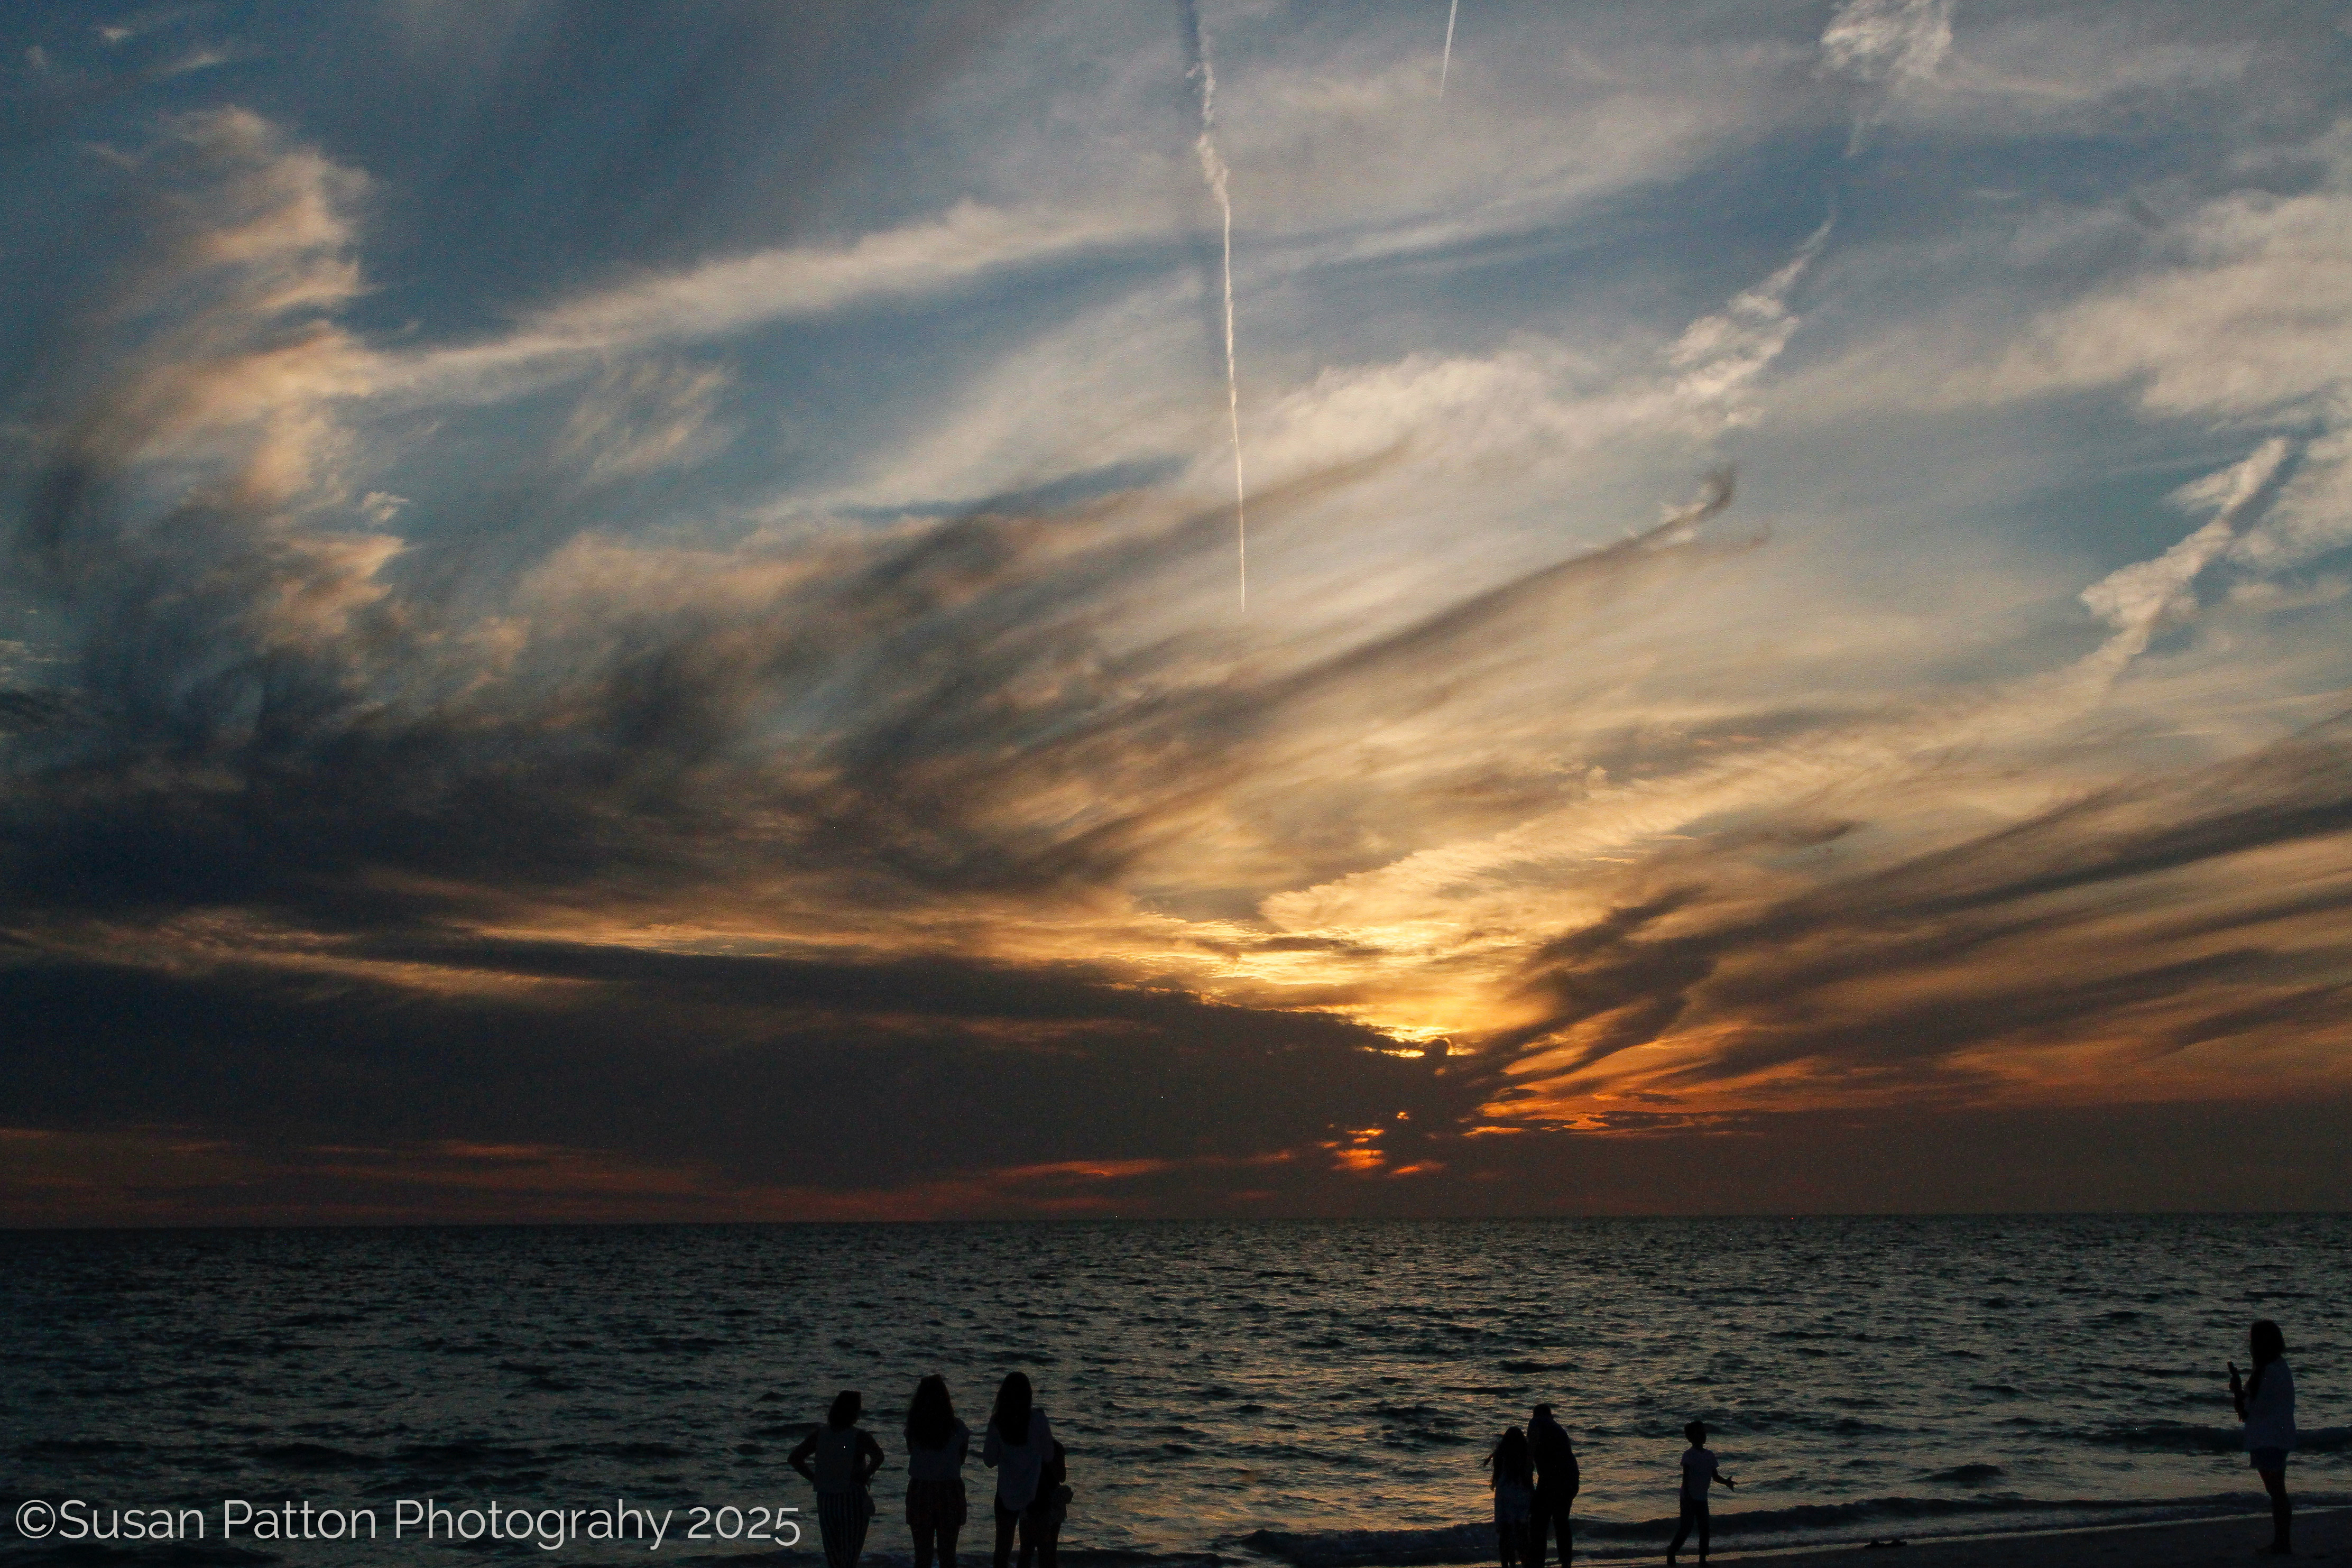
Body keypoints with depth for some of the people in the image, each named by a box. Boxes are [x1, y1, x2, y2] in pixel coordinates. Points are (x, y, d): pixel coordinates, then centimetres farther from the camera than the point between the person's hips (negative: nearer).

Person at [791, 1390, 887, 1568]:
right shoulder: (860, 1436, -12)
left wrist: (815, 1479, 5)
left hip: (825, 1501, 4)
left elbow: (794, 1458, 4)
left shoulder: (820, 1434, 2)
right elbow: (878, 1456, -30)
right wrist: (865, 1476, -13)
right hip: (853, 1501, -4)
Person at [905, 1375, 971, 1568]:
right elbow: (961, 1460, 2)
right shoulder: (957, 1429, -10)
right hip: (950, 1493, -1)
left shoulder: (913, 1429, -7)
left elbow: (911, 1452, 9)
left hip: (920, 1492, 1)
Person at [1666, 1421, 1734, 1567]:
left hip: (1702, 1499, 6)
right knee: (1686, 1528, -5)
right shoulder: (1689, 1455, -13)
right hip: (1689, 1498, -6)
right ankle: (1672, 1552, 14)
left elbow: (1715, 1476, 10)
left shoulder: (1710, 1455, 6)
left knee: (1705, 1528, 4)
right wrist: (1687, 1497, -23)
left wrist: (1726, 1481, -11)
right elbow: (1685, 1477, -17)